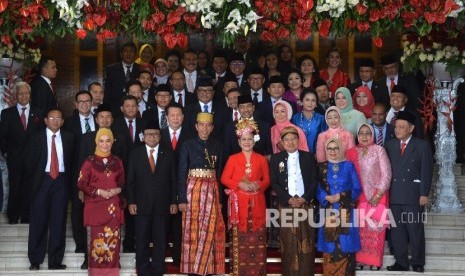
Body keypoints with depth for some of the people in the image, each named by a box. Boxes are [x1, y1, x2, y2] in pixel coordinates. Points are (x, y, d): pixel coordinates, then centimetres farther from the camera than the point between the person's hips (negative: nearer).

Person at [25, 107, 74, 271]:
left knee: (58, 222, 1)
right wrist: (35, 176, 4)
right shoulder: (37, 138, 4)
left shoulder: (68, 138, 8)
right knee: (38, 220, 0)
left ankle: (55, 261, 7)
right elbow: (28, 160, 7)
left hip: (61, 181, 1)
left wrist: (67, 177, 4)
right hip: (42, 180, -1)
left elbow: (72, 160, 12)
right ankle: (35, 260, 8)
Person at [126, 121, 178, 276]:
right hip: (142, 204, 0)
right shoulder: (135, 154, 5)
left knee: (160, 240, 5)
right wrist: (131, 202, -4)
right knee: (142, 240, 5)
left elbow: (173, 180, 5)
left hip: (162, 205, 1)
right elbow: (130, 180, 3)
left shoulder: (168, 154, 6)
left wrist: (174, 201, 0)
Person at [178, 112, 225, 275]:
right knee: (193, 230, -1)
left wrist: (220, 198, 3)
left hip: (212, 191, 3)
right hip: (193, 190, -2)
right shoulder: (187, 145, 0)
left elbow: (220, 173, 9)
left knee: (210, 231, 2)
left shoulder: (217, 146, 8)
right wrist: (182, 199, -10)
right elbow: (181, 173, -3)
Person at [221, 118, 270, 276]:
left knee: (256, 236, 0)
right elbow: (224, 179, 2)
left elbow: (267, 180, 8)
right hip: (239, 202, -1)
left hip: (256, 203, 1)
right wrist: (239, 184, -13)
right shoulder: (233, 159, 5)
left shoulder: (261, 159, 9)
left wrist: (258, 185, -13)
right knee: (239, 236, -2)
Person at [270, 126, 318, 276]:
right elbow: (274, 182, 1)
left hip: (306, 204, 1)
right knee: (288, 241, -1)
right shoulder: (276, 158, 7)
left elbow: (315, 180, 4)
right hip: (286, 204, 0)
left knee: (306, 240, 0)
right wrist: (288, 199, -11)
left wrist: (305, 198, -10)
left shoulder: (308, 157, 9)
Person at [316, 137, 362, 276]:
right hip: (328, 211, 1)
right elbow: (317, 189, 5)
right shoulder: (321, 167, 8)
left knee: (345, 246, -3)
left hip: (345, 211, -1)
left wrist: (341, 196, -12)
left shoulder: (349, 166, 5)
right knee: (330, 247, 1)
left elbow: (357, 189, 2)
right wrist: (327, 197, -14)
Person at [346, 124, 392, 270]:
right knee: (360, 228, 2)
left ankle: (375, 262, 5)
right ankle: (360, 260, 8)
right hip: (359, 196, 2)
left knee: (376, 228, -1)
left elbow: (386, 174, -5)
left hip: (377, 196, -2)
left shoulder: (379, 150, -1)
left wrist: (378, 195, -10)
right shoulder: (353, 152, 8)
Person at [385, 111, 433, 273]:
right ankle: (401, 262, 13)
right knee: (397, 231, 5)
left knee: (415, 230, 2)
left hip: (413, 196, -3)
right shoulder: (390, 145, 12)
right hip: (394, 196, 4)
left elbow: (426, 171, -3)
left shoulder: (422, 146, 1)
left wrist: (424, 194, -9)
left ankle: (417, 263, 11)